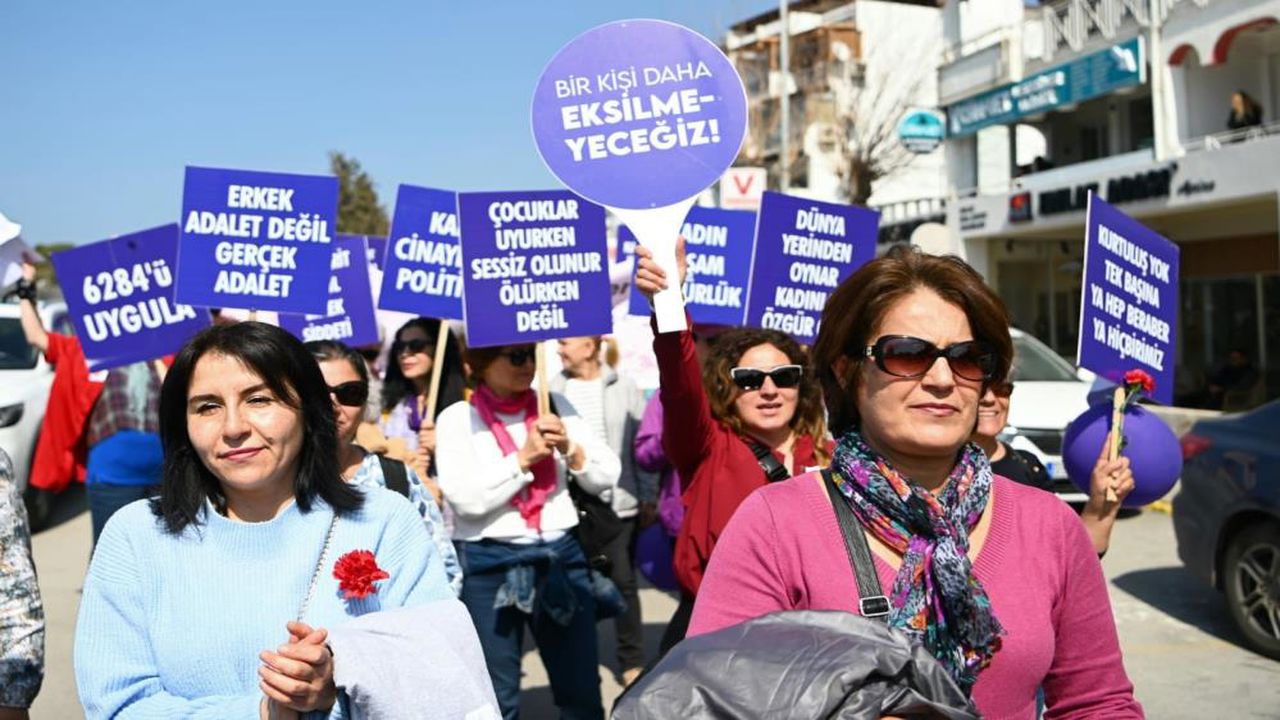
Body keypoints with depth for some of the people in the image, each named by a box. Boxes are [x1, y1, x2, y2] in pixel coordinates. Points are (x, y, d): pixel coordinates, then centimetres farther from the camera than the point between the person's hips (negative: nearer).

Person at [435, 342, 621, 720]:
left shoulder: (555, 405, 8)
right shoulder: (456, 418, -2)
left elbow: (607, 477, 4)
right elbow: (466, 498, -15)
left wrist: (570, 448, -12)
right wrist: (524, 457, -16)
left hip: (561, 556, 3)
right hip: (489, 565, -3)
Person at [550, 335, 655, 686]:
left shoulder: (625, 388, 2)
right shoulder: (552, 391, 2)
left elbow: (642, 447, 3)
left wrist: (649, 498, 1)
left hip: (619, 504, -1)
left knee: (623, 582, 7)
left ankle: (632, 660, 19)